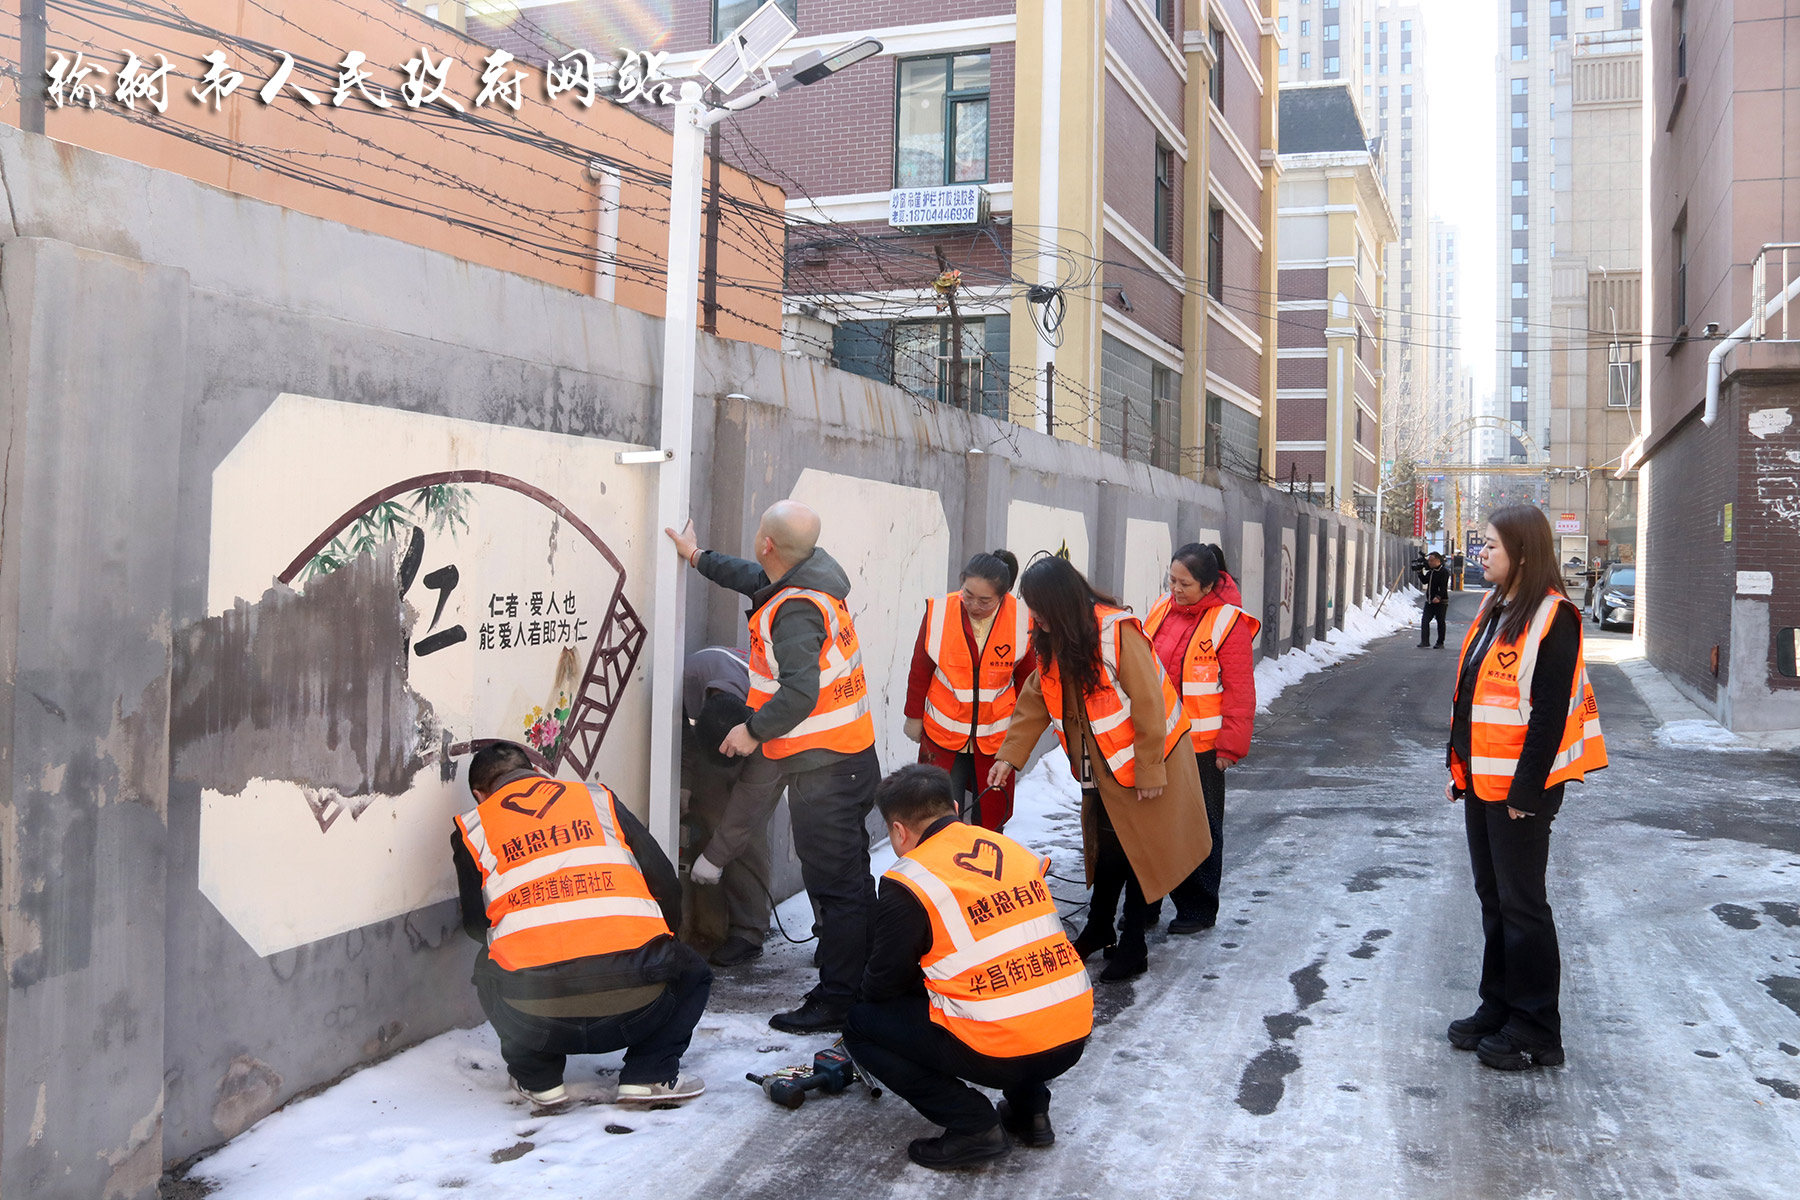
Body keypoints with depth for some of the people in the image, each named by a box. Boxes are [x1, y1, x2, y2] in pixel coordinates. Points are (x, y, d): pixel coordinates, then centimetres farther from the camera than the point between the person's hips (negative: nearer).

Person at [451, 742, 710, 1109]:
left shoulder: (471, 831, 16)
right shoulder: (598, 799, 18)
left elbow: (476, 926, 22)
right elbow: (666, 885, 16)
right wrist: (655, 949, 36)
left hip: (536, 1020, 1)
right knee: (691, 974, 33)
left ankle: (537, 1079, 24)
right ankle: (649, 1076, 14)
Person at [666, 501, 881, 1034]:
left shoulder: (796, 610, -22)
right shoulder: (814, 577, 9)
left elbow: (799, 693, -30)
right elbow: (757, 579, 31)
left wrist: (753, 730, -15)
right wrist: (699, 557, 43)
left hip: (822, 770, -11)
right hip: (851, 757, 11)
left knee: (836, 885, -5)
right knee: (847, 880, 18)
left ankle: (837, 1001, 2)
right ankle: (856, 985, 29)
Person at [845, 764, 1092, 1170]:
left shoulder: (908, 883, -8)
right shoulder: (1013, 850, 10)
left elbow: (883, 984, 2)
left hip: (999, 1053, -7)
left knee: (860, 1023, 11)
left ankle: (973, 1126, 3)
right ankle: (1029, 1109, 23)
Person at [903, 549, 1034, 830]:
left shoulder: (1022, 620, -11)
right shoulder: (938, 612, -13)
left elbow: (1026, 679, 5)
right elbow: (920, 671, 1)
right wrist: (914, 716, 9)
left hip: (995, 739, 1)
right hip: (943, 734, -1)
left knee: (989, 818, 11)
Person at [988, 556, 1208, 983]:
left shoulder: (1117, 633, -27)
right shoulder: (1053, 642, -1)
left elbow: (1148, 706, -24)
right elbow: (1035, 700, 5)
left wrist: (1149, 771, -20)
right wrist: (1009, 754, -4)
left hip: (1143, 760, -7)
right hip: (1101, 765, 7)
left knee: (1137, 852, 3)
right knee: (1105, 847, 18)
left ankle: (1133, 948, 15)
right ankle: (1099, 929, 34)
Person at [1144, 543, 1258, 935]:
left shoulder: (1228, 622, -13)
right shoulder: (1161, 609, 6)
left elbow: (1239, 692, -12)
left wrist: (1231, 745, -13)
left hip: (1201, 746, -6)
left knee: (1200, 827, 6)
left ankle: (1199, 909, 19)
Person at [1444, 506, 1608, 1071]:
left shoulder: (1553, 616, -14)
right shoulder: (1492, 608, 13)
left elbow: (1550, 711, -18)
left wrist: (1525, 790, -19)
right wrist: (1458, 769, 14)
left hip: (1521, 787, -8)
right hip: (1481, 784, 8)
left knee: (1521, 903, 0)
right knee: (1492, 897, 15)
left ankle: (1536, 1030, 11)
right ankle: (1498, 1008, 27)